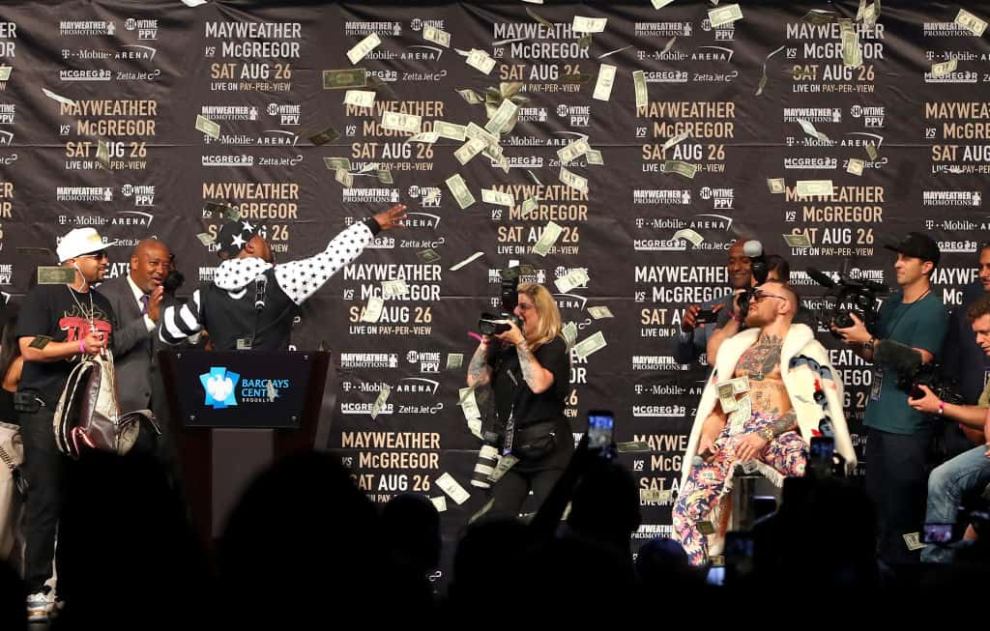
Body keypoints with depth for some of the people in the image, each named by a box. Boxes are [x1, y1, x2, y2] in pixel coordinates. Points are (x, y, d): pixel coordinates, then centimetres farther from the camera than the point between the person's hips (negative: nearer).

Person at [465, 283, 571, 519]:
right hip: (510, 449, 5)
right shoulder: (502, 346, 6)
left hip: (547, 450, -5)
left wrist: (520, 343, -17)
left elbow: (539, 383, -23)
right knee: (497, 519, -1)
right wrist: (485, 341, -6)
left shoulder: (554, 346, -6)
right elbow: (474, 380, 1)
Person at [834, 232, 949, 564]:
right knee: (878, 498, 15)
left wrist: (867, 339, -16)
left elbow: (916, 363, -18)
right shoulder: (891, 303, 15)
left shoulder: (932, 311, -10)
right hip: (878, 418, 8)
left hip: (907, 424, -8)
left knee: (902, 507, -5)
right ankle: (883, 559, 26)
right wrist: (853, 337, 1)